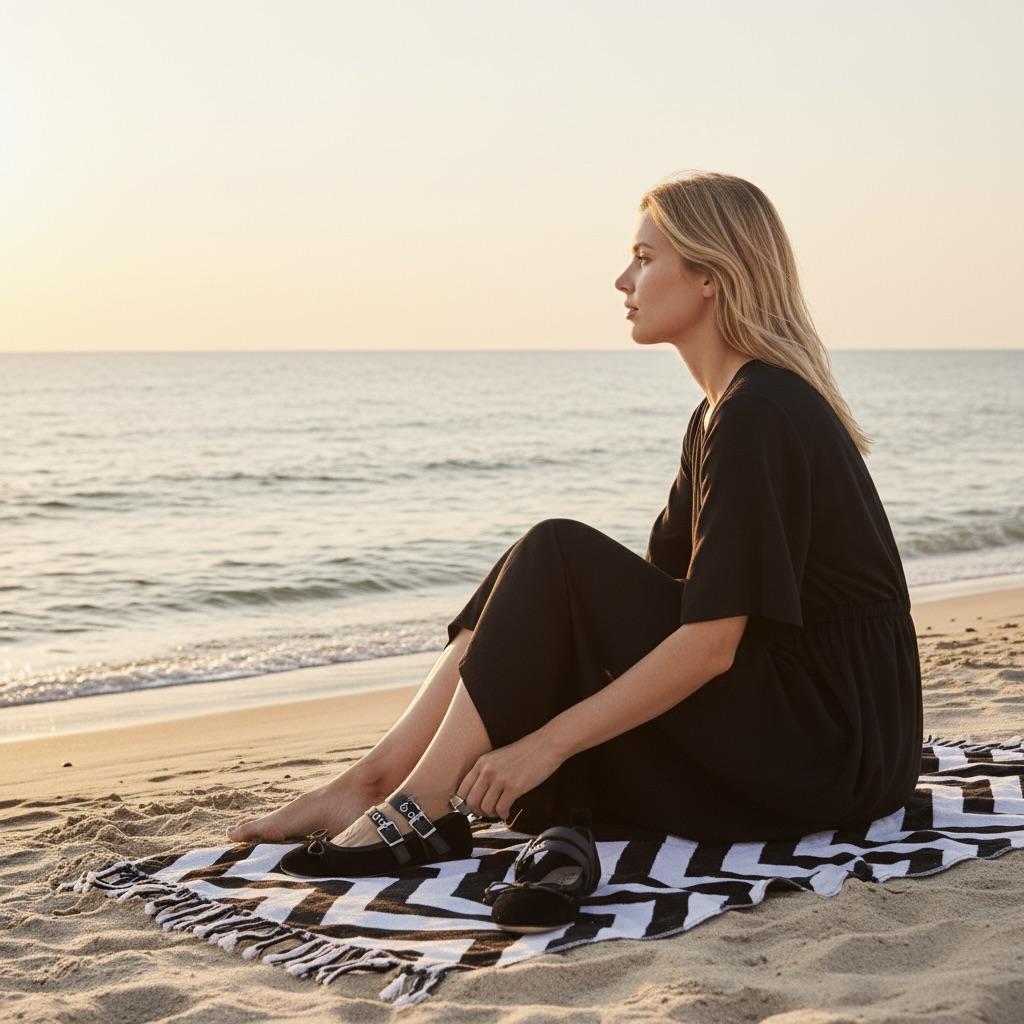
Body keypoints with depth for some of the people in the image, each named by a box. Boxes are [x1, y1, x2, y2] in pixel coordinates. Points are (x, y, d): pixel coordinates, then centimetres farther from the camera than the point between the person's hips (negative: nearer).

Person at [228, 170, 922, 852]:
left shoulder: (759, 416, -19)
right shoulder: (722, 413, 12)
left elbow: (711, 643, -23)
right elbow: (660, 584, 16)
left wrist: (547, 742, -21)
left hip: (828, 742, -9)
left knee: (555, 562, -18)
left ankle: (417, 801, -15)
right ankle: (366, 783, -3)